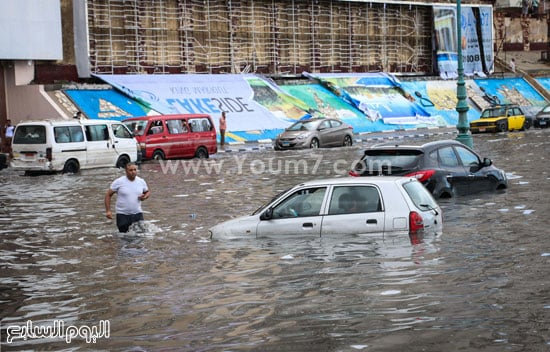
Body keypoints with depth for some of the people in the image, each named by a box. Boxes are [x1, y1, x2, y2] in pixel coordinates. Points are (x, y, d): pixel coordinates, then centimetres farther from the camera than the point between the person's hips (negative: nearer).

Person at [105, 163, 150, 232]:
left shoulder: (141, 181, 3)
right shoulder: (119, 182, -8)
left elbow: (147, 192, 20)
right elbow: (108, 195, -3)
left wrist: (145, 197, -5)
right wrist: (108, 211, -11)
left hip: (137, 214, 3)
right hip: (122, 215, -3)